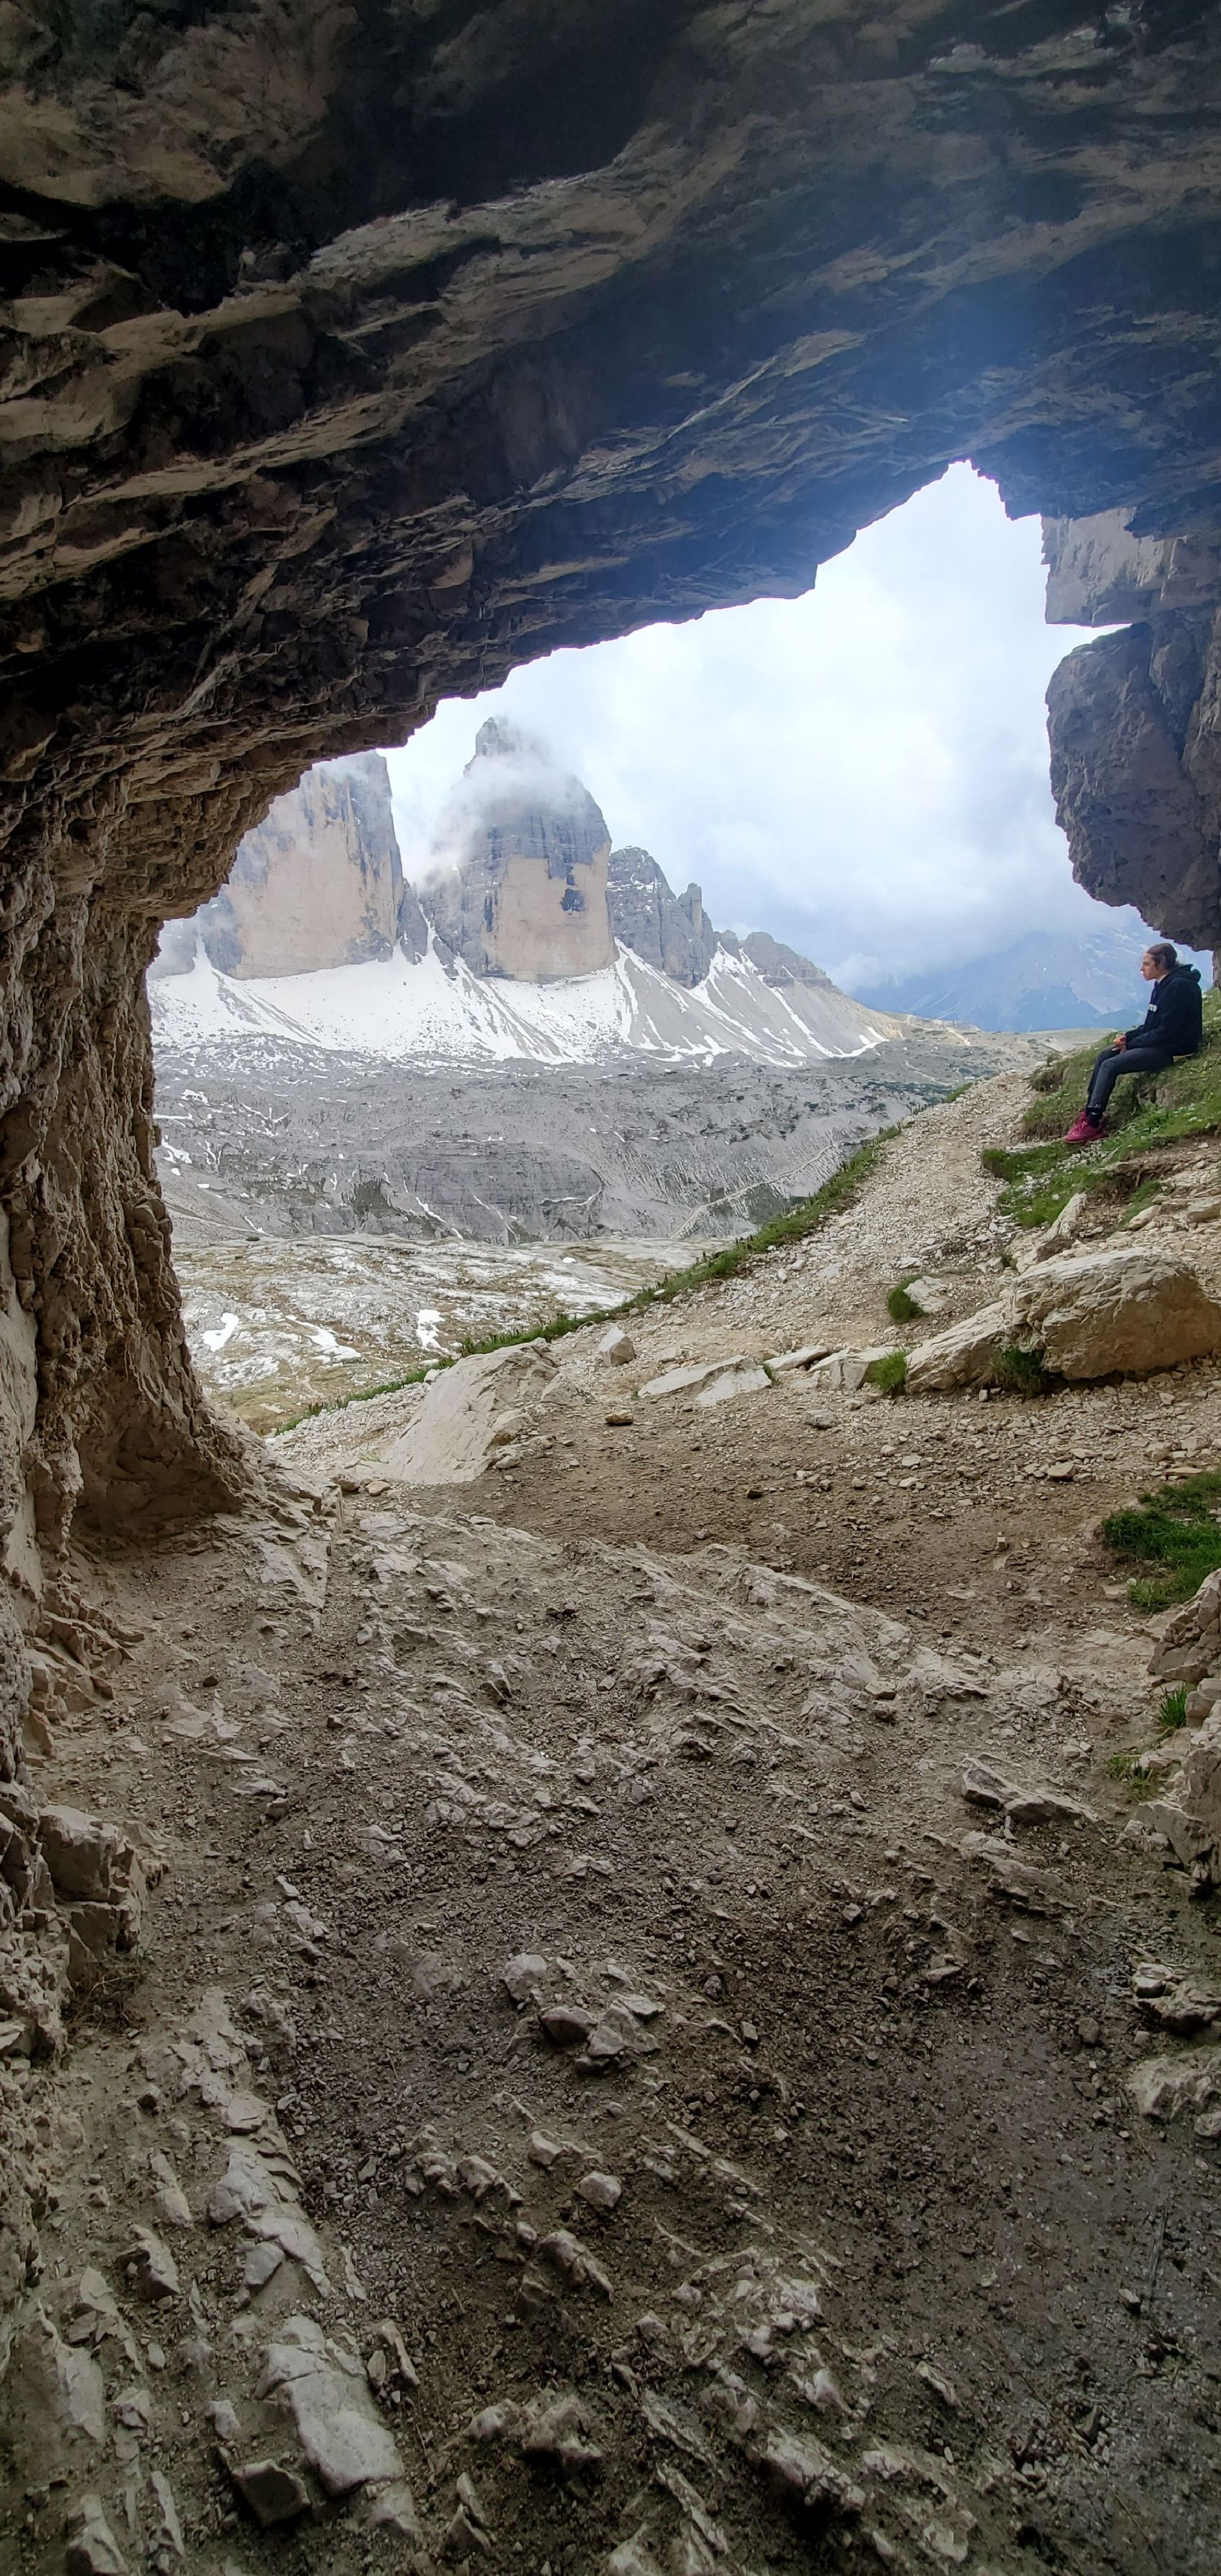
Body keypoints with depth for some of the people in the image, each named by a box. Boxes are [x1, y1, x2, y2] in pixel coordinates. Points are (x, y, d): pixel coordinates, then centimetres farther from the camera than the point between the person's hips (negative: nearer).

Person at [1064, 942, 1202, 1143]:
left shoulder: (1180, 987, -18)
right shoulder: (1162, 985, 12)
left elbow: (1166, 1032, -21)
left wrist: (1131, 1044, -14)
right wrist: (1128, 1037, 0)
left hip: (1172, 1050, -10)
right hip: (1158, 1043, 10)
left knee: (1110, 1066, -20)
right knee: (1103, 1058, 2)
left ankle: (1093, 1124, -18)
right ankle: (1089, 1112, -1)